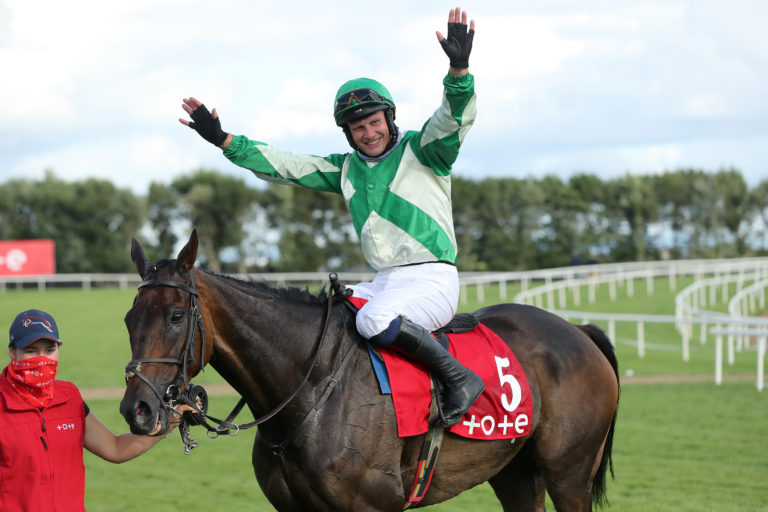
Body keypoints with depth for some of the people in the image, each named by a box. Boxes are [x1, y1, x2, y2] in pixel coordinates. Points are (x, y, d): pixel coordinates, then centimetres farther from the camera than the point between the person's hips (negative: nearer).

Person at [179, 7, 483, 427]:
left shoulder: (421, 150, -1)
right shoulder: (346, 170, 15)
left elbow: (455, 117, -19)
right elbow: (285, 165, 14)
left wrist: (459, 69, -38)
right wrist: (223, 140, 7)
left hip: (432, 279, -7)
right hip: (383, 283, 7)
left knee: (374, 319, -34)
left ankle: (459, 377, -22)